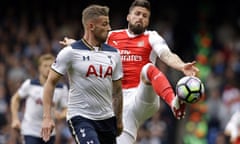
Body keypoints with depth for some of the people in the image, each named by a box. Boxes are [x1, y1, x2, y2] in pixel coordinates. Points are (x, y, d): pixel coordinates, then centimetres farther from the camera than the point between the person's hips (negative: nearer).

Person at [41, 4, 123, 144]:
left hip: (107, 118, 6)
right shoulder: (71, 52, -7)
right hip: (80, 117, -6)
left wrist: (119, 120, 17)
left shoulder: (113, 54, 8)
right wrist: (47, 117, -12)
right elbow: (51, 83, -4)